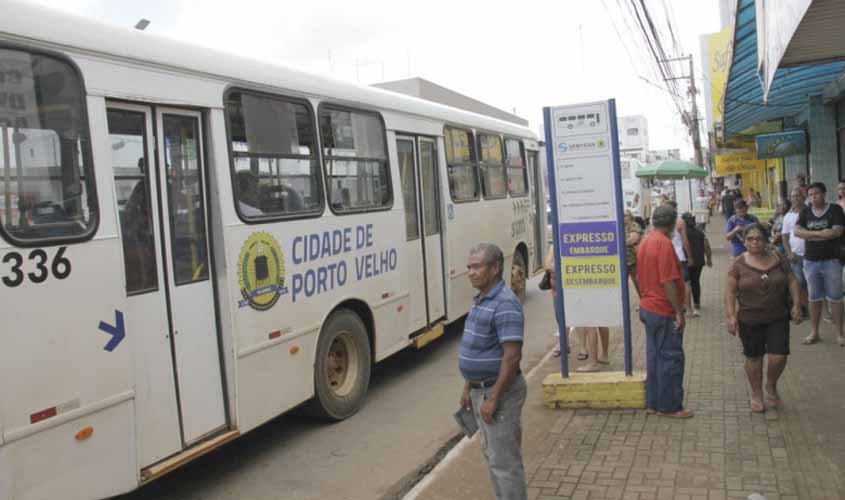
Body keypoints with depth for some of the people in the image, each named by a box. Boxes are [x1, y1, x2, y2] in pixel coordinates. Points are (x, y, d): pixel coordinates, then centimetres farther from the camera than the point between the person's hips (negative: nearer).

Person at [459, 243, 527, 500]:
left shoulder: (505, 304, -21)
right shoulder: (480, 300, 10)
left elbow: (512, 356, -25)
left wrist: (493, 398, -24)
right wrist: (468, 387, 18)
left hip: (499, 392, -10)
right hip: (481, 390, 10)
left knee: (505, 461, 0)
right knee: (492, 455, 20)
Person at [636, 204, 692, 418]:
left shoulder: (645, 242, 10)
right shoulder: (664, 243, -18)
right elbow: (668, 281, -22)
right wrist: (679, 311, -17)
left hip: (648, 307, 9)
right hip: (664, 311, -9)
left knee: (654, 356, 14)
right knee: (671, 358, 0)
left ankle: (653, 402, 21)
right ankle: (669, 406, 8)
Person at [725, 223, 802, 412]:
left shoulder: (778, 259, 2)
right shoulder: (738, 264, -6)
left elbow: (792, 281, 8)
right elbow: (730, 292, -7)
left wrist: (796, 304, -3)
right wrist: (731, 316, -14)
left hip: (778, 318, 2)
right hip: (749, 320, -2)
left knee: (779, 356, -4)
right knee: (753, 357, 8)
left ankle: (771, 386, 26)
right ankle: (756, 394, 27)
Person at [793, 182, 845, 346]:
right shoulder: (805, 212, 7)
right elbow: (797, 231, -6)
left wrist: (810, 234, -11)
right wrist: (822, 233, -14)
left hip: (831, 260, -3)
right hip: (810, 261, 3)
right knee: (814, 298, 10)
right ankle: (814, 332, 19)